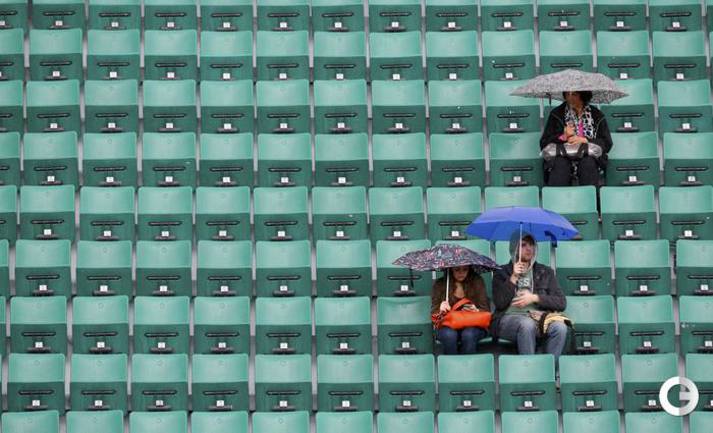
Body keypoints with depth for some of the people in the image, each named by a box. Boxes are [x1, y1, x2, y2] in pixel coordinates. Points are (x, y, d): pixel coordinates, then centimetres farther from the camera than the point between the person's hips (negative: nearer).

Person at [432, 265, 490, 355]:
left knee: (468, 335, -35)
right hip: (448, 326, 0)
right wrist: (441, 311, -18)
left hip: (473, 325, 0)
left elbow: (486, 310, 4)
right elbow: (434, 314, 5)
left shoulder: (477, 281, 5)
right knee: (449, 335, -34)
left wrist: (476, 311, -19)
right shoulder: (440, 284, 5)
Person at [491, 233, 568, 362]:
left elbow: (561, 303, 9)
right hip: (510, 317, -2)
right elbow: (500, 304, 0)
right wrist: (513, 278, -5)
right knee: (527, 324, -37)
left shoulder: (545, 272, 19)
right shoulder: (502, 273, 14)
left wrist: (535, 298, -4)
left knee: (560, 326, -31)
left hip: (540, 317, 2)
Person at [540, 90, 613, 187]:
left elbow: (607, 143, 6)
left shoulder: (596, 115, 11)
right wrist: (563, 137, -11)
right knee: (560, 164, -33)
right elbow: (544, 143, 6)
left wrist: (584, 140, -9)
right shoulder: (556, 114, 11)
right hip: (563, 158, 0)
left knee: (588, 163, -34)